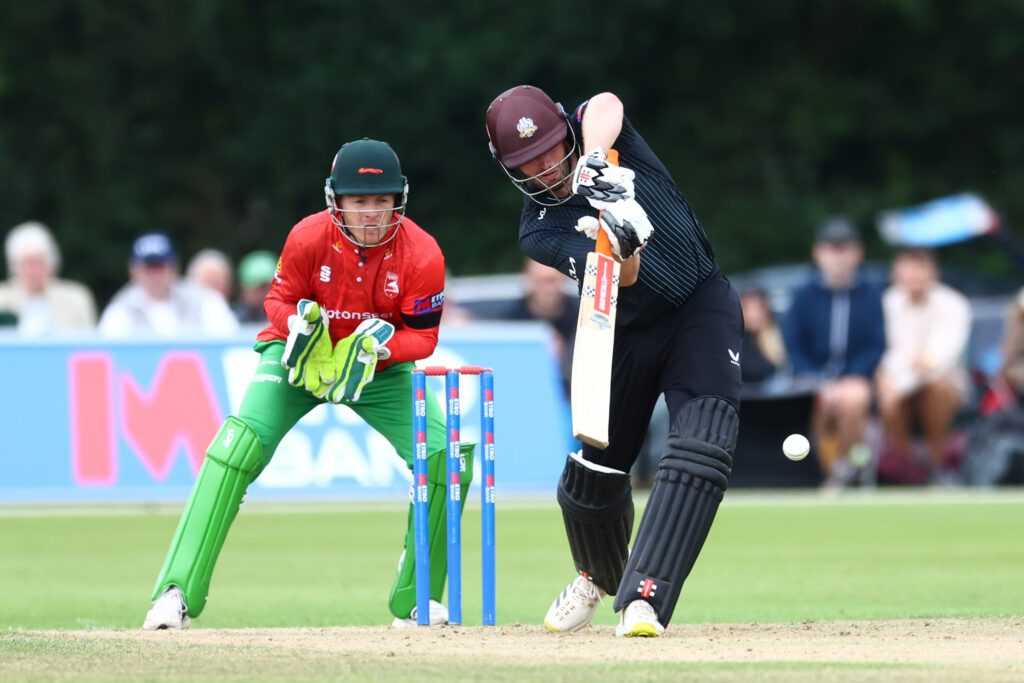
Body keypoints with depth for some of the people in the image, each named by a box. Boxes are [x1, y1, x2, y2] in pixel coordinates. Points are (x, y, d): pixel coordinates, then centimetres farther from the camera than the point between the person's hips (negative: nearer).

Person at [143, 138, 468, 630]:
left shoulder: (421, 255, -21)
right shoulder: (309, 238, -22)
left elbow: (423, 337, -13)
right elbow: (280, 299, -6)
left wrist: (378, 346, -33)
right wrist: (299, 325, -28)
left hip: (379, 368, 2)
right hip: (301, 354, -2)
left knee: (448, 455, -16)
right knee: (239, 445, -26)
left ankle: (415, 601, 1)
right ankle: (177, 593, -27)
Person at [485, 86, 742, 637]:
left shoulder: (593, 129, -9)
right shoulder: (539, 231, -14)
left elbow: (605, 106, -36)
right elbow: (624, 277, -30)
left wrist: (595, 161, -53)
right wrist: (621, 242, -52)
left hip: (703, 307, -2)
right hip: (631, 332, 2)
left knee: (700, 451, -23)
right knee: (593, 470, 7)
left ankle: (643, 598, -28)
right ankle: (599, 576, 41)